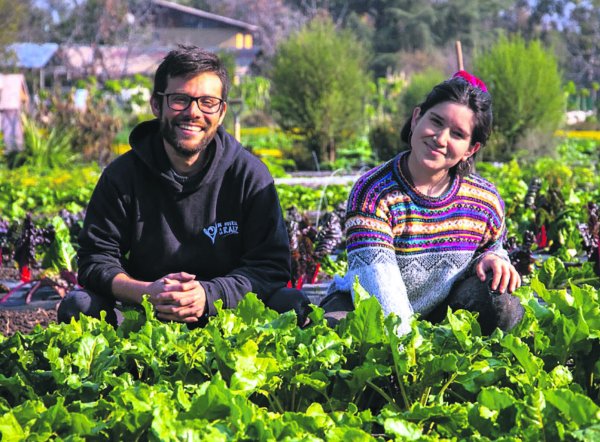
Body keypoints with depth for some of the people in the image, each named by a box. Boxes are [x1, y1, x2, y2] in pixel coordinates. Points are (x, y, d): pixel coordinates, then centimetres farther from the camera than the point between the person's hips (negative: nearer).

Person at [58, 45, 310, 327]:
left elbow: (272, 266, -8)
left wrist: (208, 296, -26)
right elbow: (95, 259, -6)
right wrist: (147, 292, -27)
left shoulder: (249, 174, -4)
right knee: (78, 305, -24)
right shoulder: (122, 175, -2)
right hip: (144, 319, 1)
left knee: (292, 304, -26)